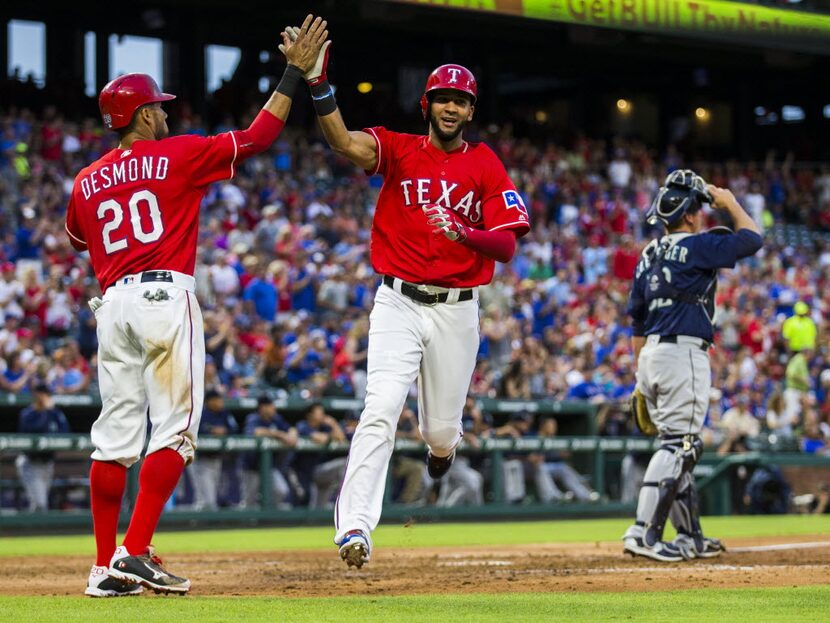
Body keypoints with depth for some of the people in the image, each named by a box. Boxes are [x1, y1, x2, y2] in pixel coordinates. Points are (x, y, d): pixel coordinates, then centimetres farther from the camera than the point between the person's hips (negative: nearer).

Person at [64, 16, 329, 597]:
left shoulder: (87, 182, 14)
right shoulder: (178, 155, 1)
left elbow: (75, 239, 33)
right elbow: (259, 135, 1)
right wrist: (296, 72, 7)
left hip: (113, 303, 5)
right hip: (166, 297, -5)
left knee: (116, 435, 7)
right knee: (174, 430, -4)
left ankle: (106, 568, 6)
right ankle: (135, 553, -15)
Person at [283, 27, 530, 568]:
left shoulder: (486, 167, 4)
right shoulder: (399, 149, 2)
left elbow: (507, 246, -4)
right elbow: (345, 143, -19)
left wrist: (464, 233, -24)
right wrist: (319, 85, -35)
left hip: (457, 311, 2)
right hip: (399, 304, -1)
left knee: (442, 430, 10)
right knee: (381, 410, -19)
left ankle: (442, 445, 50)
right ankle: (354, 528, -23)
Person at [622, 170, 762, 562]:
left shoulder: (649, 255, 15)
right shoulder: (696, 247, -8)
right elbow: (752, 238, 0)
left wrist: (642, 379, 21)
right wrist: (729, 202, 15)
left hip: (651, 355, 9)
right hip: (684, 353, -9)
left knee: (677, 446, 14)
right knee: (679, 445, -11)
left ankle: (689, 537, 19)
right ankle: (644, 533, -21)